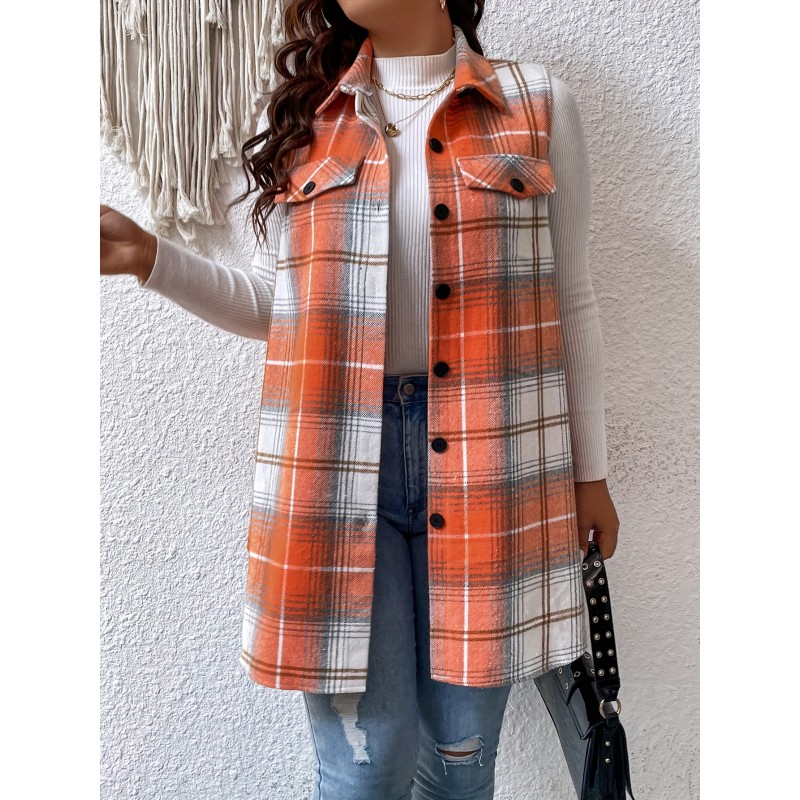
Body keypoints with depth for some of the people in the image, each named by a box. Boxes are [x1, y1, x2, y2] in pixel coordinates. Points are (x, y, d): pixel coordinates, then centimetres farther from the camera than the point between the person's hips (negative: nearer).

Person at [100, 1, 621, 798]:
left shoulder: (537, 103, 8)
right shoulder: (305, 116, 12)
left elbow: (571, 304, 8)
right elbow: (273, 305, 15)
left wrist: (589, 472, 9)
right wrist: (151, 257, 0)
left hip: (487, 459, 0)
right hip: (339, 460, 1)